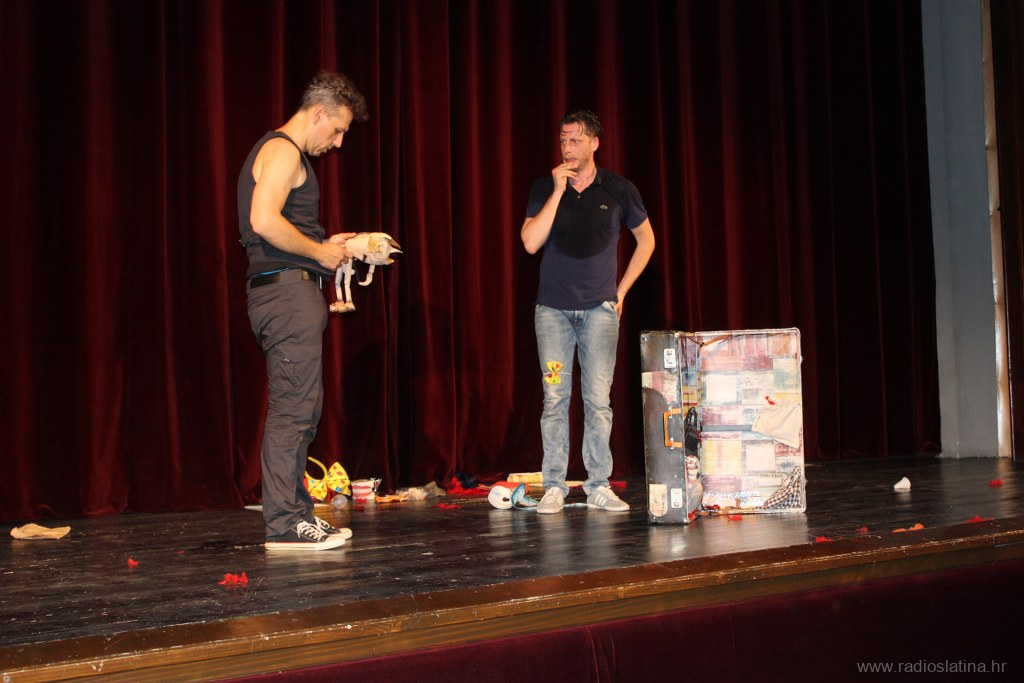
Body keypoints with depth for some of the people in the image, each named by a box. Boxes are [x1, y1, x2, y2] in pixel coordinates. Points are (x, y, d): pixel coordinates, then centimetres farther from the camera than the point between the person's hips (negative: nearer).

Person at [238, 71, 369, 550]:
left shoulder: (282, 153, 24)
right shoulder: (282, 151, -9)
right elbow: (264, 221, -23)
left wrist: (325, 245, 15)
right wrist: (319, 252, -13)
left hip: (291, 292, 11)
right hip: (286, 289, -11)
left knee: (299, 409, 12)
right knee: (292, 407, -10)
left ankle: (298, 511, 18)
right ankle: (284, 524, -8)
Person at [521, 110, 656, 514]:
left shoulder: (619, 190, 3)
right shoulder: (545, 188, 3)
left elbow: (646, 239, 15)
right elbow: (530, 242, -10)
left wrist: (621, 289, 9)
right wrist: (558, 191, -13)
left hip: (599, 309, 0)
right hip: (553, 308, 0)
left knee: (598, 400, -2)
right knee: (555, 398, 0)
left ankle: (599, 486, 6)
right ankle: (554, 487, 5)